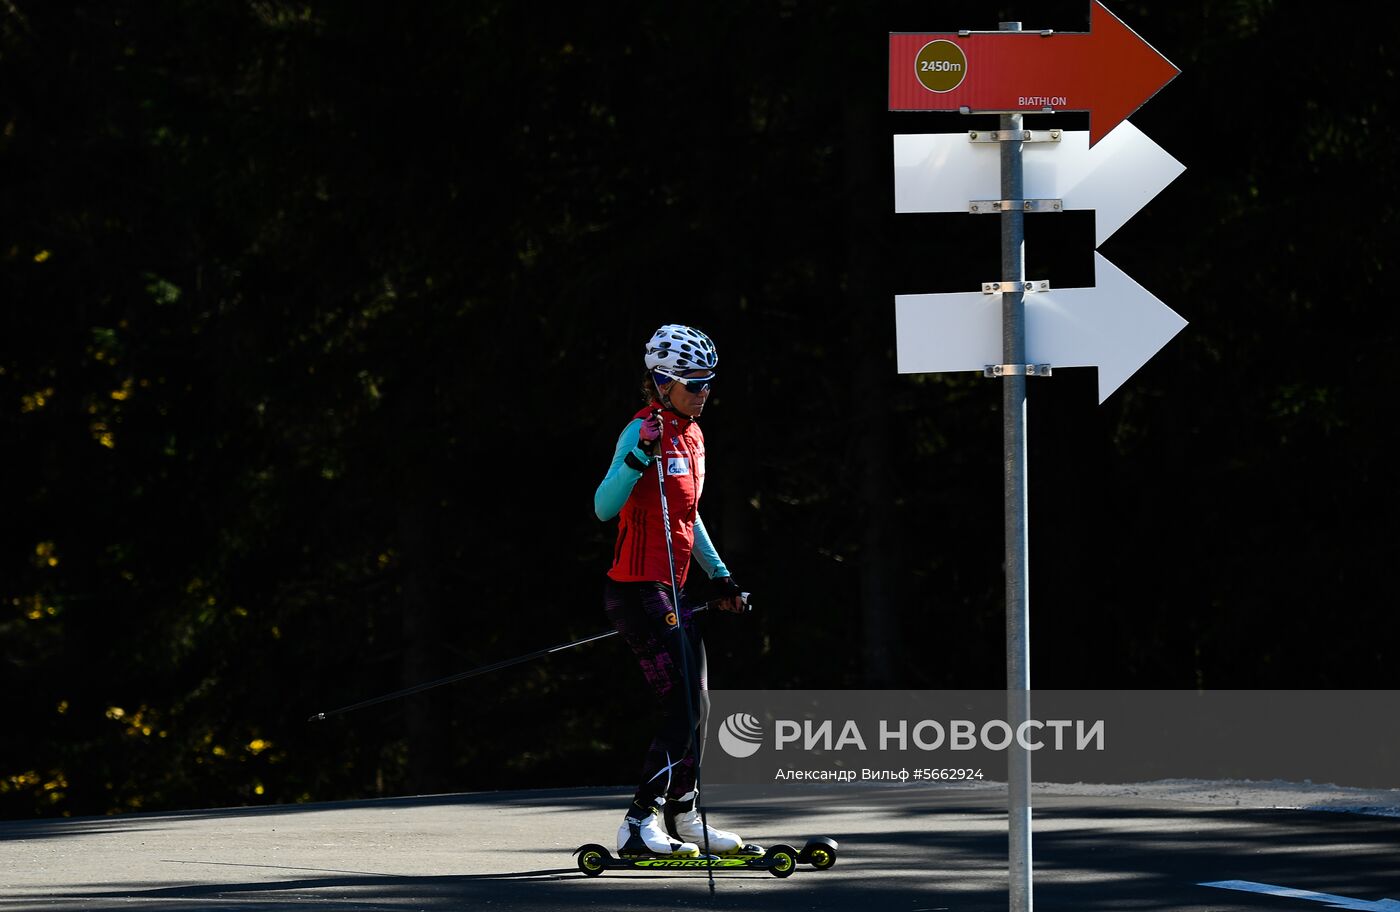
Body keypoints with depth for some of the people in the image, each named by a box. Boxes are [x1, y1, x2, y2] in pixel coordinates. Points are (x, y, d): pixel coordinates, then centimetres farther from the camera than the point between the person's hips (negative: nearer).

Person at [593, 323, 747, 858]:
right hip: (638, 589, -9)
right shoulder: (644, 431, -14)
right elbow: (605, 507, -26)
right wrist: (642, 453, -37)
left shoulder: (692, 435, 14)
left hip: (670, 592, 9)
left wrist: (719, 575, 24)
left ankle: (683, 820, 25)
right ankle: (638, 827, -15)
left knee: (694, 707, 13)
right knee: (682, 709, -14)